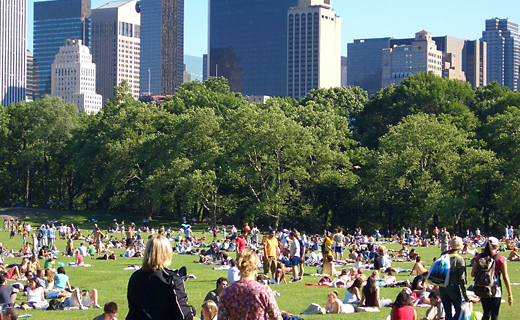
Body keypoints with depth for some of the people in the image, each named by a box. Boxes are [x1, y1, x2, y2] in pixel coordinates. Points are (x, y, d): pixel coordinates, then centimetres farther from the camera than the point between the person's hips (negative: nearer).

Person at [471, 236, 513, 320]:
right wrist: (510, 294, -4)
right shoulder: (500, 259, -9)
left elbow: (473, 274, 1)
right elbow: (505, 277, -9)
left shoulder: (479, 257, -1)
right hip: (495, 291, -3)